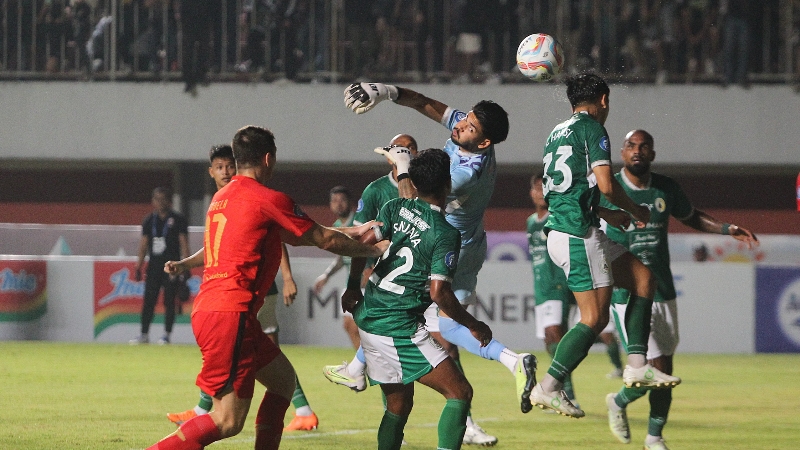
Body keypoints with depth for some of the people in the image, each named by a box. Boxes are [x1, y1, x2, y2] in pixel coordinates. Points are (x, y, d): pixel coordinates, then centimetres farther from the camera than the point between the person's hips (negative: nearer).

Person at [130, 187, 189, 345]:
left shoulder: (178, 219, 0)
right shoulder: (149, 221, 12)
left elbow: (184, 243, -3)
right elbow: (144, 243, 14)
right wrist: (139, 265, 8)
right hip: (154, 265, 4)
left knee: (169, 301, -3)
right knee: (148, 300, 3)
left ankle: (166, 335, 3)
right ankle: (144, 334, 7)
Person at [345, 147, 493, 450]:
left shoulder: (396, 208, 5)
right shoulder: (446, 234, -12)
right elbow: (439, 293, -17)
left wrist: (353, 288, 15)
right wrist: (473, 325, -4)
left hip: (368, 319, 8)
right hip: (400, 329, -8)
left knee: (399, 404, 18)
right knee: (459, 392, -6)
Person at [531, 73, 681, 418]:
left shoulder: (557, 133, 19)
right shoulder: (592, 128, -8)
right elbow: (606, 185, -15)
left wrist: (605, 214, 30)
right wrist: (636, 211, 2)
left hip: (559, 230, 9)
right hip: (578, 235, -9)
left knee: (643, 278, 13)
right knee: (595, 319, -6)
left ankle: (637, 365, 6)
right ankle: (549, 388, -3)